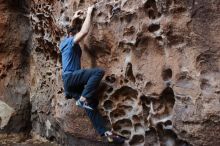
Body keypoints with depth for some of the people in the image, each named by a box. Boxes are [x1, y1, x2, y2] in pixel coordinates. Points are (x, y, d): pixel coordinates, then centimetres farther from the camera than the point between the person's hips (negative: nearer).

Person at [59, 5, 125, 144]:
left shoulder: (65, 42, 23)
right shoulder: (70, 42, -2)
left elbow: (73, 32, 46)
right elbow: (84, 31, -16)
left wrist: (73, 20, 41)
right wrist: (89, 13, -5)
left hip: (70, 81, 10)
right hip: (71, 77, -10)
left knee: (90, 104, -3)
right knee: (99, 72, -29)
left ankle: (105, 132, -10)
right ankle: (83, 98, -28)